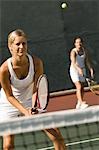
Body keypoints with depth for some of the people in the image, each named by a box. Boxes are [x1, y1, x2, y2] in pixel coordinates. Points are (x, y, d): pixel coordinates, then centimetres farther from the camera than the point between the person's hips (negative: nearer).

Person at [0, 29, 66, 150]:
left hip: (30, 101, 3)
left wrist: (33, 109, -35)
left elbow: (36, 89, -18)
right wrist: (25, 112, -31)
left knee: (57, 136, -1)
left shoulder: (36, 62, -24)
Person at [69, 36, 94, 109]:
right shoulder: (73, 51, -18)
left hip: (83, 70, 5)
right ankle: (82, 103, -25)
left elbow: (88, 61, 4)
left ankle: (79, 104, 22)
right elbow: (73, 62, -31)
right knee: (79, 87, -17)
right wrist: (79, 69, -46)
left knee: (82, 87, 8)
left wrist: (91, 69, -7)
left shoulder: (85, 50, -2)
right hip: (74, 70, -5)